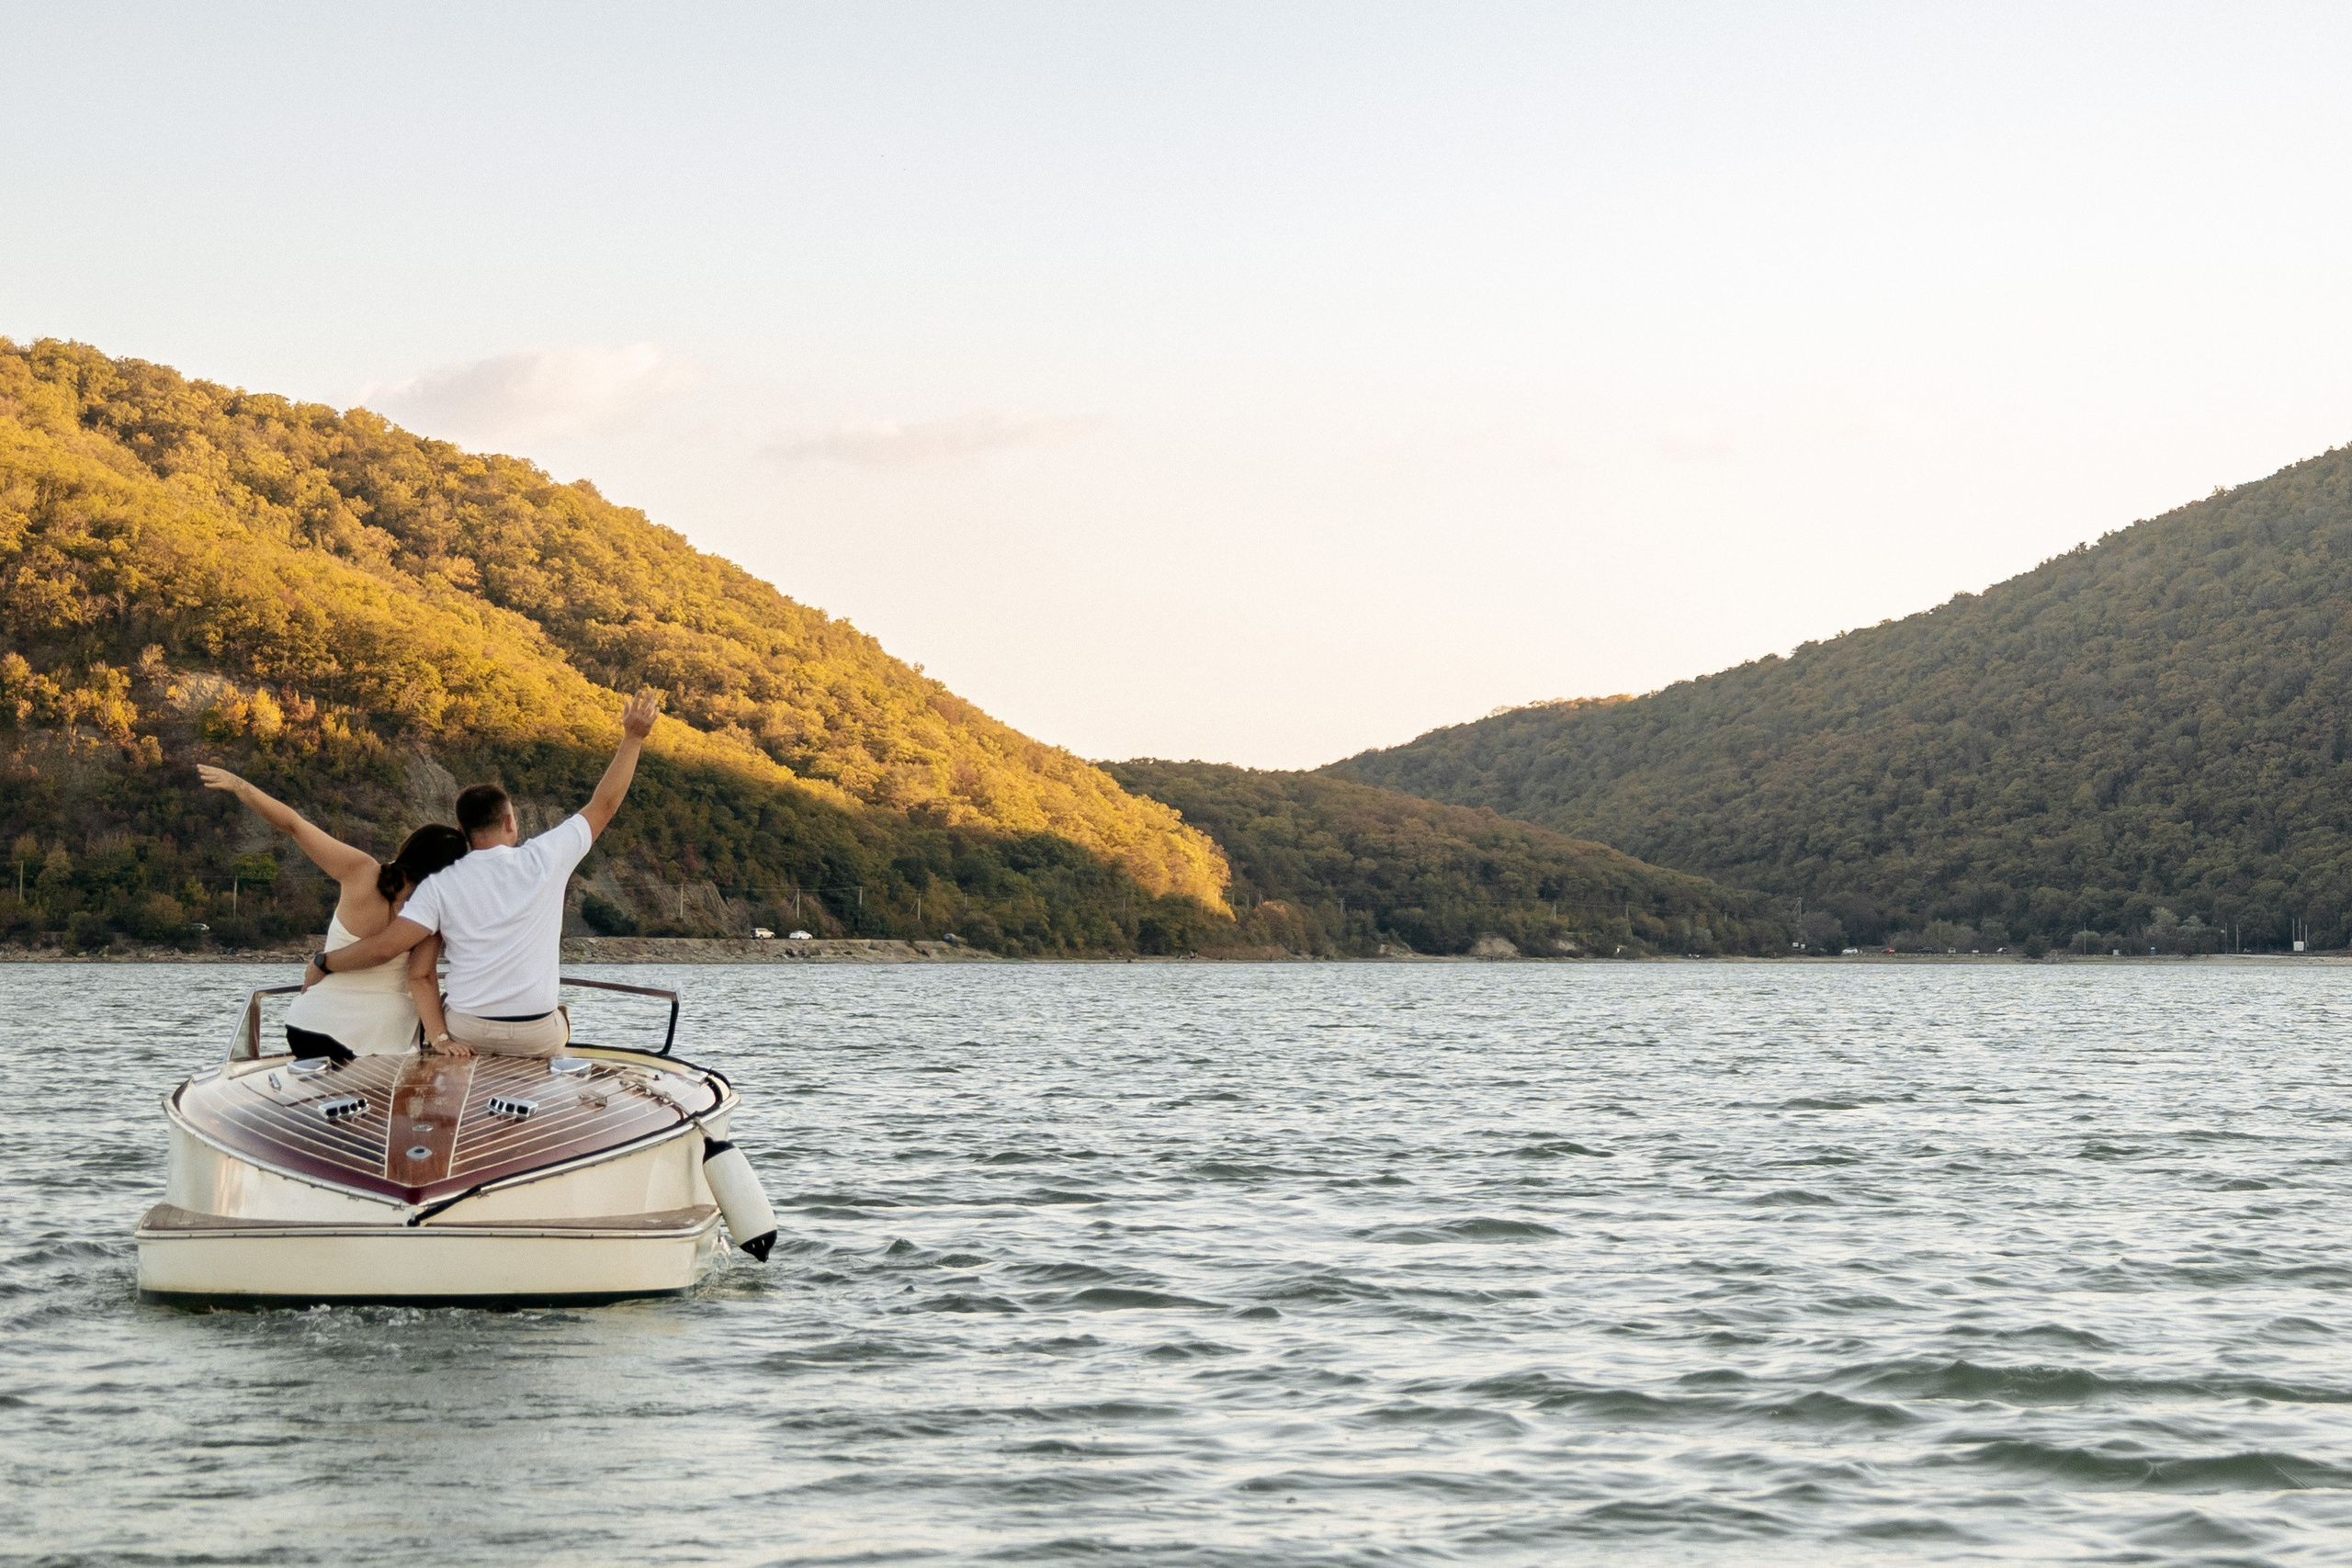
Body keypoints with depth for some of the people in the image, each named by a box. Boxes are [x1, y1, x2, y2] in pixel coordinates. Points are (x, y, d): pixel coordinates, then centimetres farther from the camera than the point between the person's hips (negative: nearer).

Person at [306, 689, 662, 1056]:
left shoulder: (441, 885, -6)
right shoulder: (544, 860, -6)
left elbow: (385, 946, -17)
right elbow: (603, 806, 4)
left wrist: (322, 964, -4)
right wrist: (633, 737, 11)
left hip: (465, 1031, 0)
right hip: (538, 1038, 0)